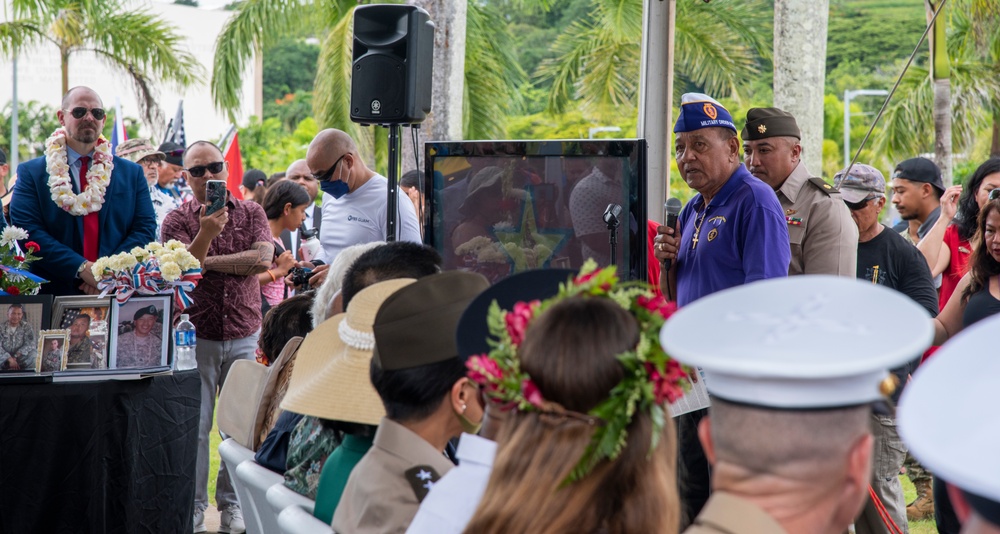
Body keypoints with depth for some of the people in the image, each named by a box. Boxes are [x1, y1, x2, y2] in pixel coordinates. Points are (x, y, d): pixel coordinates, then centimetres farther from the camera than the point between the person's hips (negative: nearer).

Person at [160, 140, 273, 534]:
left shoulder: (251, 213, 6)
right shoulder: (178, 220, 2)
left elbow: (263, 258, -9)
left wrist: (207, 262, -8)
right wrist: (205, 234, -26)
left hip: (244, 334, 1)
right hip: (196, 335, -1)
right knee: (194, 424, 2)